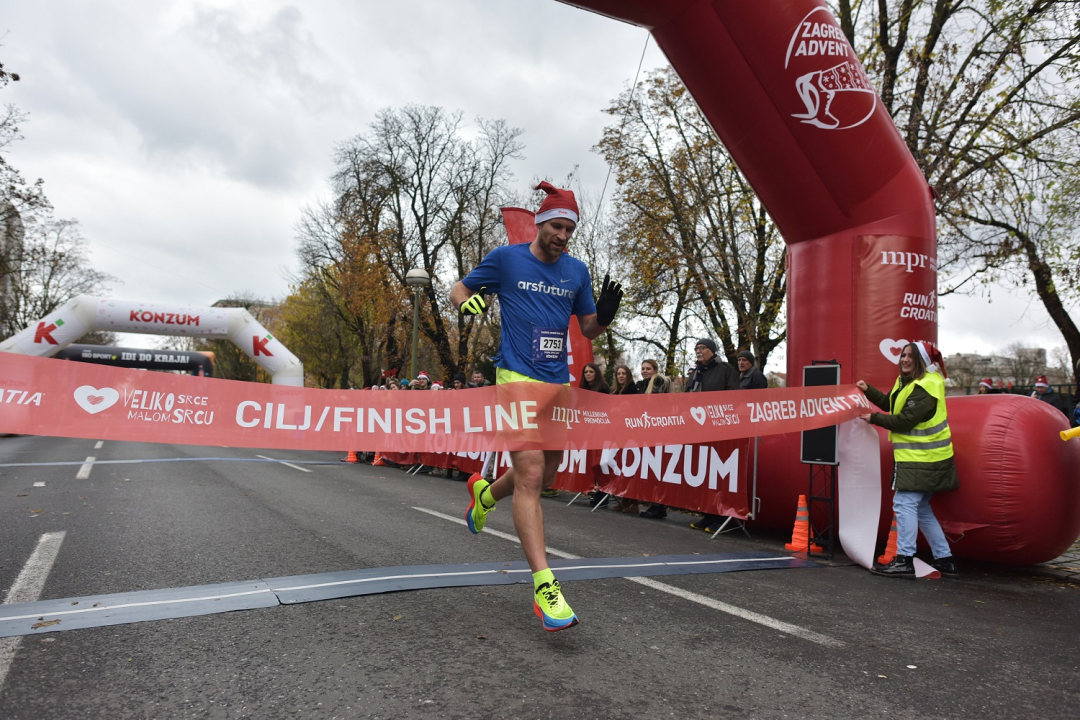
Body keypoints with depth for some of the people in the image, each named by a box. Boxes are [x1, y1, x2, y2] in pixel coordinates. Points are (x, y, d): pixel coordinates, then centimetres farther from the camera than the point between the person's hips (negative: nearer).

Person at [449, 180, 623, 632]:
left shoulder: (576, 271, 11)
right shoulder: (506, 259, 0)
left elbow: (588, 329, 15)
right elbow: (458, 289, 9)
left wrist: (605, 314, -6)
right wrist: (468, 302, -14)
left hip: (559, 383, 6)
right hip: (517, 378, -5)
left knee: (543, 479, 16)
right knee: (530, 477, -15)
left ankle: (485, 494, 47)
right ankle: (544, 587, -13)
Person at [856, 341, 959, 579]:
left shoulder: (925, 388, -17)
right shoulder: (908, 381, 13)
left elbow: (905, 420, -21)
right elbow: (891, 403, 17)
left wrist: (874, 418, -11)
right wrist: (868, 390, 5)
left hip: (921, 458, -11)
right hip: (914, 455, 11)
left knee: (905, 503, -12)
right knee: (921, 508, 14)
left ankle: (904, 561, -9)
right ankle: (944, 560, 22)